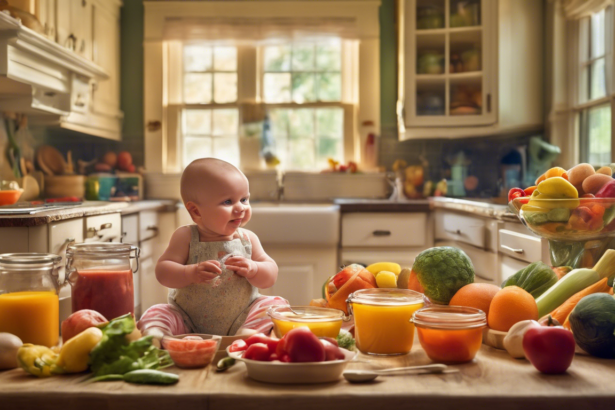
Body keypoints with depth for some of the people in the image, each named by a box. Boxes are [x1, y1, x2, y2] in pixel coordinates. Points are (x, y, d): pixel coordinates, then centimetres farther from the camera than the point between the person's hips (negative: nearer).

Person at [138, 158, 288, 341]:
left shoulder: (247, 239, -1)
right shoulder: (186, 237, -7)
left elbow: (270, 277, -1)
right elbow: (162, 271, -14)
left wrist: (253, 269, -23)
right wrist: (191, 273, -32)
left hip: (239, 321, 2)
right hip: (189, 320, -1)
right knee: (157, 312, -21)